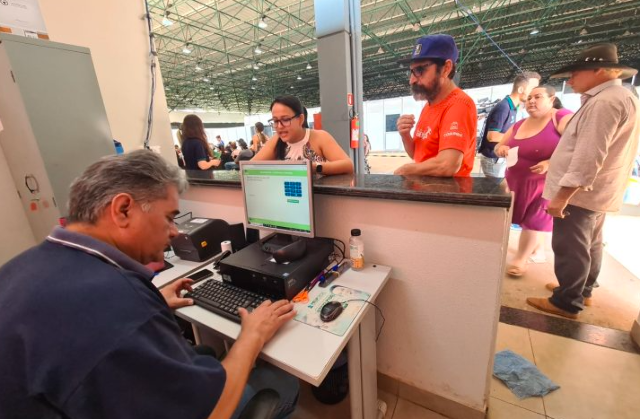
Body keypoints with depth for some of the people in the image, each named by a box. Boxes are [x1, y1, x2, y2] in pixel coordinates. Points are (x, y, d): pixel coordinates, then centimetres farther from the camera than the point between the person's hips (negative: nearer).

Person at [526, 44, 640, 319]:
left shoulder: (605, 101, -18)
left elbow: (589, 156, -26)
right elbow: (591, 151, 18)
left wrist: (563, 195, -24)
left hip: (579, 193, -11)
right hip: (596, 192, 11)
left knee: (570, 249, -1)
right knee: (588, 245, 20)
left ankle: (566, 303, 11)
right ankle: (582, 291, 36)